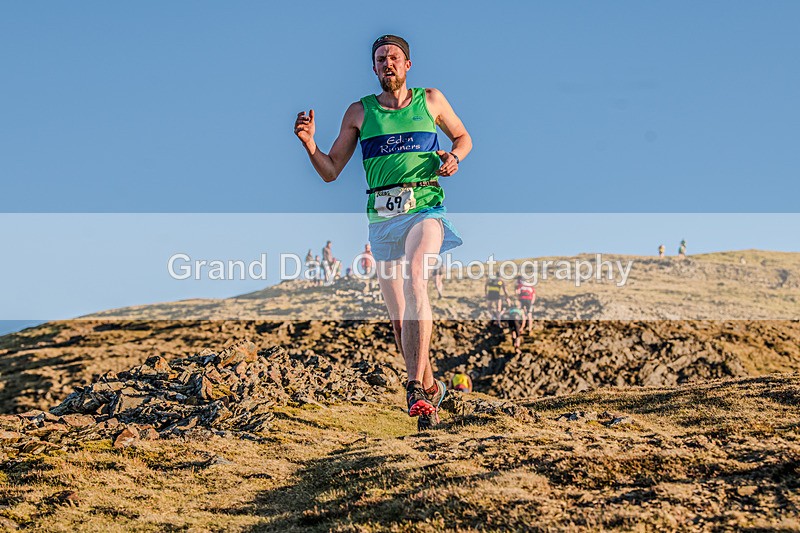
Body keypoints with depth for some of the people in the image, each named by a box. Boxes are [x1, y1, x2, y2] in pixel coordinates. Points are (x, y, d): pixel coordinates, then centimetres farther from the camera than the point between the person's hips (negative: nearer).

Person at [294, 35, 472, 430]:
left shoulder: (431, 100, 10)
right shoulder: (359, 112, 11)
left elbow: (463, 137, 24)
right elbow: (330, 171, 11)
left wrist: (454, 157, 2)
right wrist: (308, 143, -7)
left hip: (425, 208, -3)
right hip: (381, 216, 3)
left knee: (414, 279, -31)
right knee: (399, 319, 4)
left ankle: (416, 384, -36)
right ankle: (430, 388, 25)